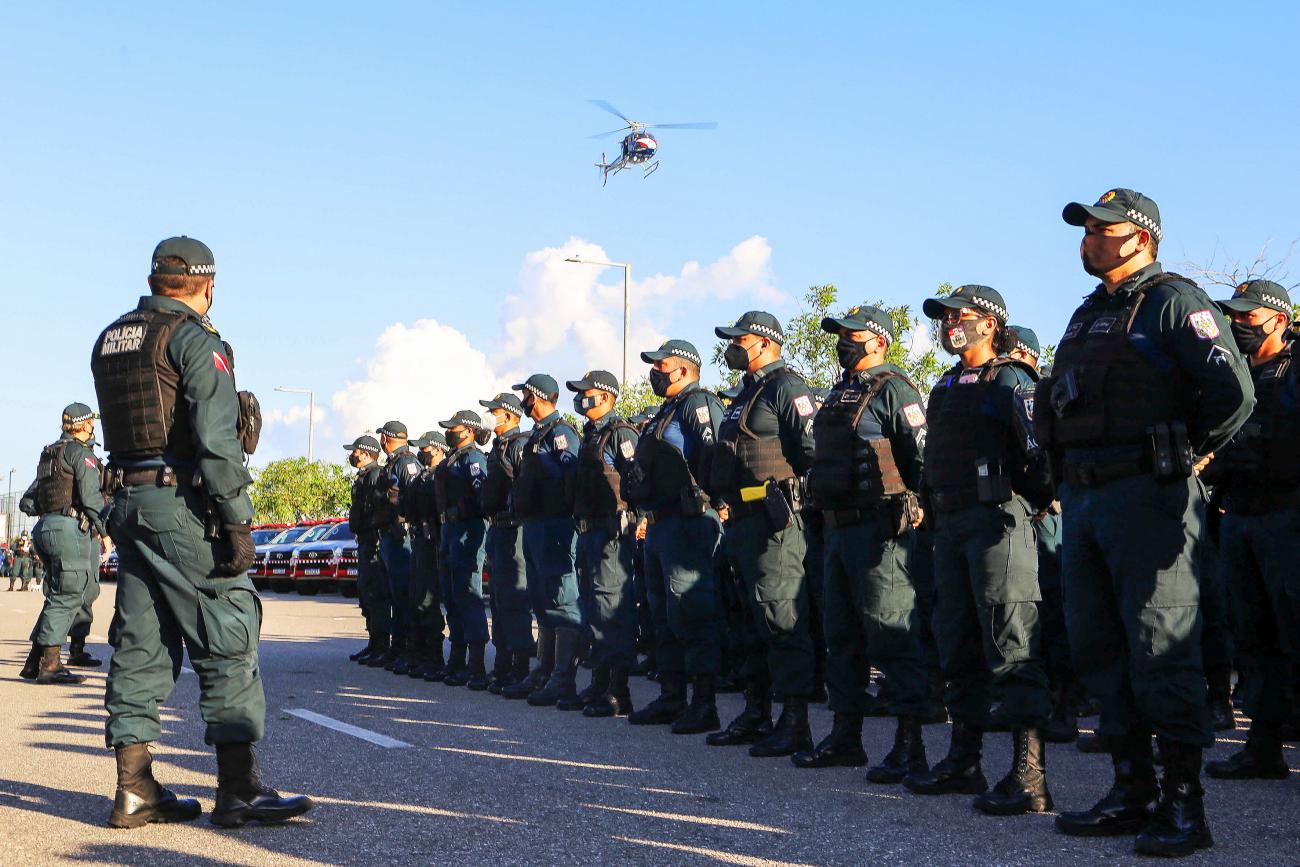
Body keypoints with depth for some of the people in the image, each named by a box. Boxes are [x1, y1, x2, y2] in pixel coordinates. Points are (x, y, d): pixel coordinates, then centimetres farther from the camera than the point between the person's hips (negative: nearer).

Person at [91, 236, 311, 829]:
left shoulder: (109, 339, 15)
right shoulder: (194, 339, -10)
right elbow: (216, 439, -18)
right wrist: (237, 522, -17)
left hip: (126, 501, 8)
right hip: (181, 503, -8)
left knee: (140, 645, 10)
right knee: (228, 638, -3)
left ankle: (134, 790, 10)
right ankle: (238, 790, -4)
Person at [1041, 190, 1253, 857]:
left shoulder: (1175, 302, -5)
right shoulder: (1087, 316, 20)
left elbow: (1233, 392, -14)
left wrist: (1182, 455, -3)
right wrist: (1068, 478, 17)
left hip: (1146, 498, -9)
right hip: (1081, 501, 9)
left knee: (1160, 653, -8)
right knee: (1098, 651, 10)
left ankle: (1184, 805, -2)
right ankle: (1131, 793, 18)